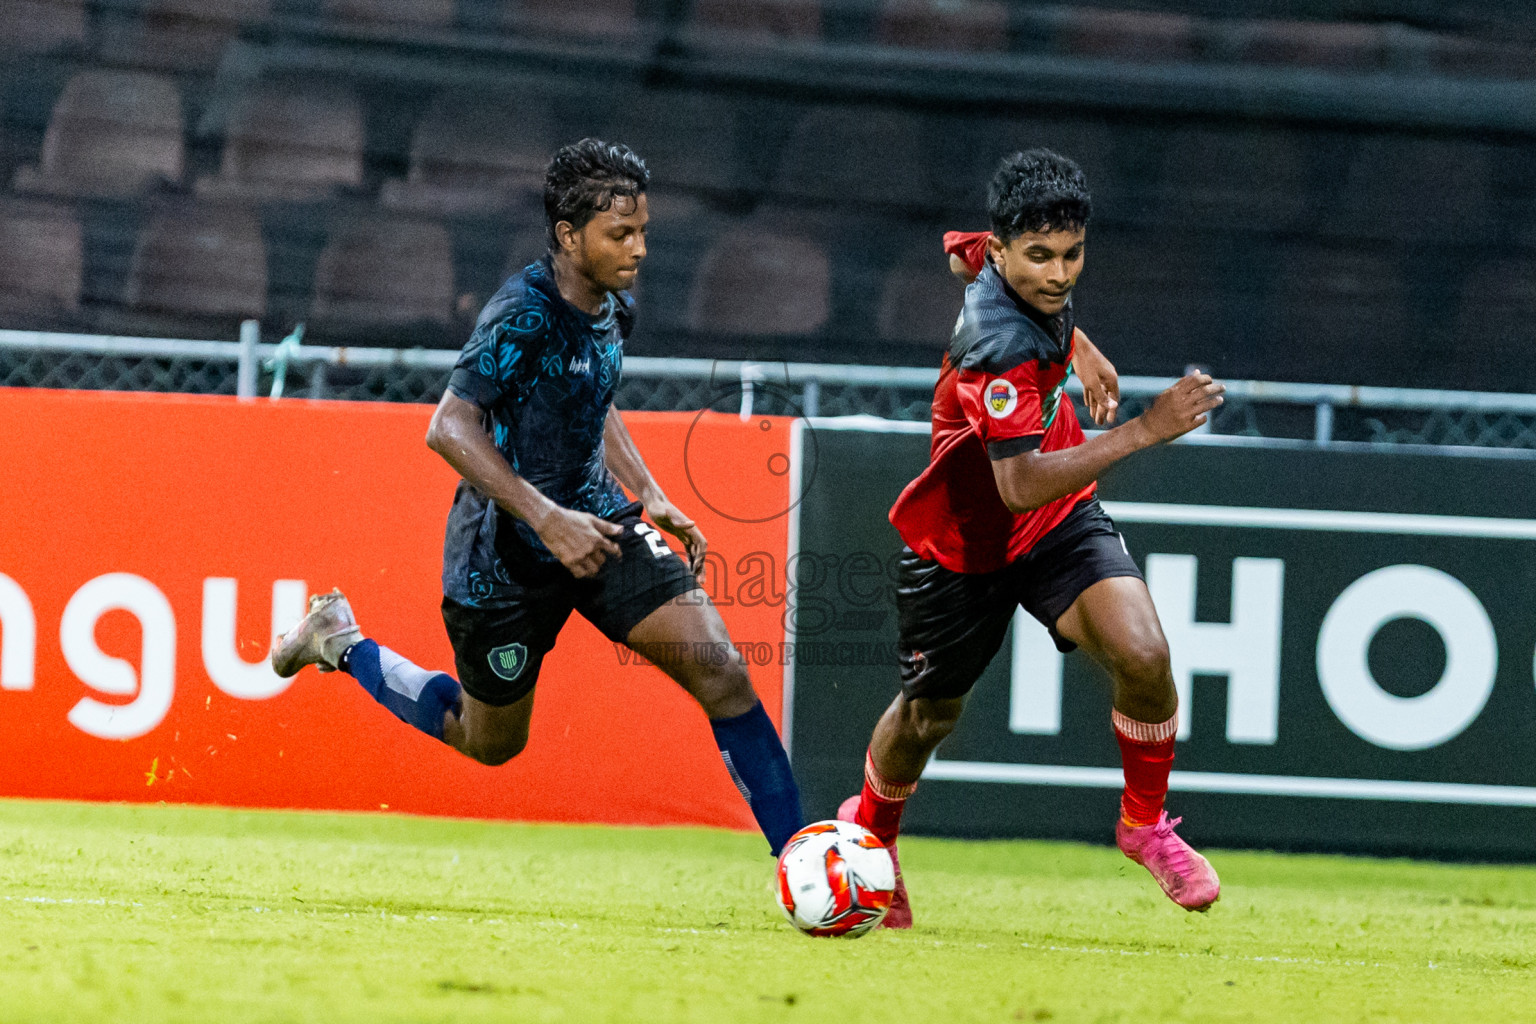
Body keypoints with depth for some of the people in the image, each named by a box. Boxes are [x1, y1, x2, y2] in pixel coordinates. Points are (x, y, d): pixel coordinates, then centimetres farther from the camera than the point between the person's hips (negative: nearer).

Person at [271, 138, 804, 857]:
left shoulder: (614, 306, 2)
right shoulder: (523, 316, -24)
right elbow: (449, 428, -29)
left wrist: (649, 495, 10)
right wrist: (547, 519, -34)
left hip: (596, 524, 6)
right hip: (505, 553, -6)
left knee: (721, 671, -12)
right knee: (490, 744, 14)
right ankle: (339, 642, 35)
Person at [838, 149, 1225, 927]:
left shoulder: (998, 259, -12)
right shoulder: (997, 344, -36)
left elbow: (963, 252, 16)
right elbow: (1021, 485, -43)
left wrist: (1077, 347, 18)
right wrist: (1143, 431, -47)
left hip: (1059, 522, 5)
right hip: (963, 544, -5)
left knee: (1142, 657, -21)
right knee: (927, 716, 16)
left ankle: (1145, 821, 3)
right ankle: (872, 830, 49)